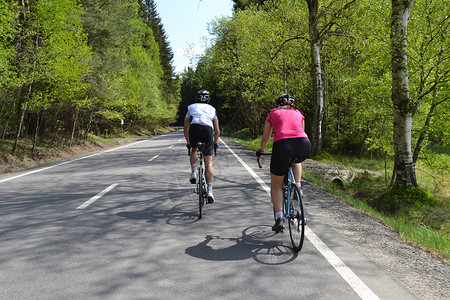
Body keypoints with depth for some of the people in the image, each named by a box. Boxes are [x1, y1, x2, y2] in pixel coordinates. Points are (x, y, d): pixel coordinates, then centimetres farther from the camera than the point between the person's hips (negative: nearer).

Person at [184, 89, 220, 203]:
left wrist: (188, 142, 46)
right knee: (209, 163, 3)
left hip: (194, 128, 0)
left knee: (194, 150, 32)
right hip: (208, 130, 0)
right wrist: (215, 143, 42)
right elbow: (217, 131, 27)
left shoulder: (191, 107, 31)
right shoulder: (212, 109, 31)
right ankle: (209, 191, -4)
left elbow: (186, 128, 33)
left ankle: (193, 173, 13)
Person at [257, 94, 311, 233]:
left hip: (282, 145, -2)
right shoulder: (299, 114, 29)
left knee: (276, 186, 16)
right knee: (296, 160, 41)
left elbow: (265, 137, 35)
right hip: (304, 145, 2)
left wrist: (261, 150, 53)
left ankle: (279, 218, 6)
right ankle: (298, 186, 23)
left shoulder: (273, 114, 25)